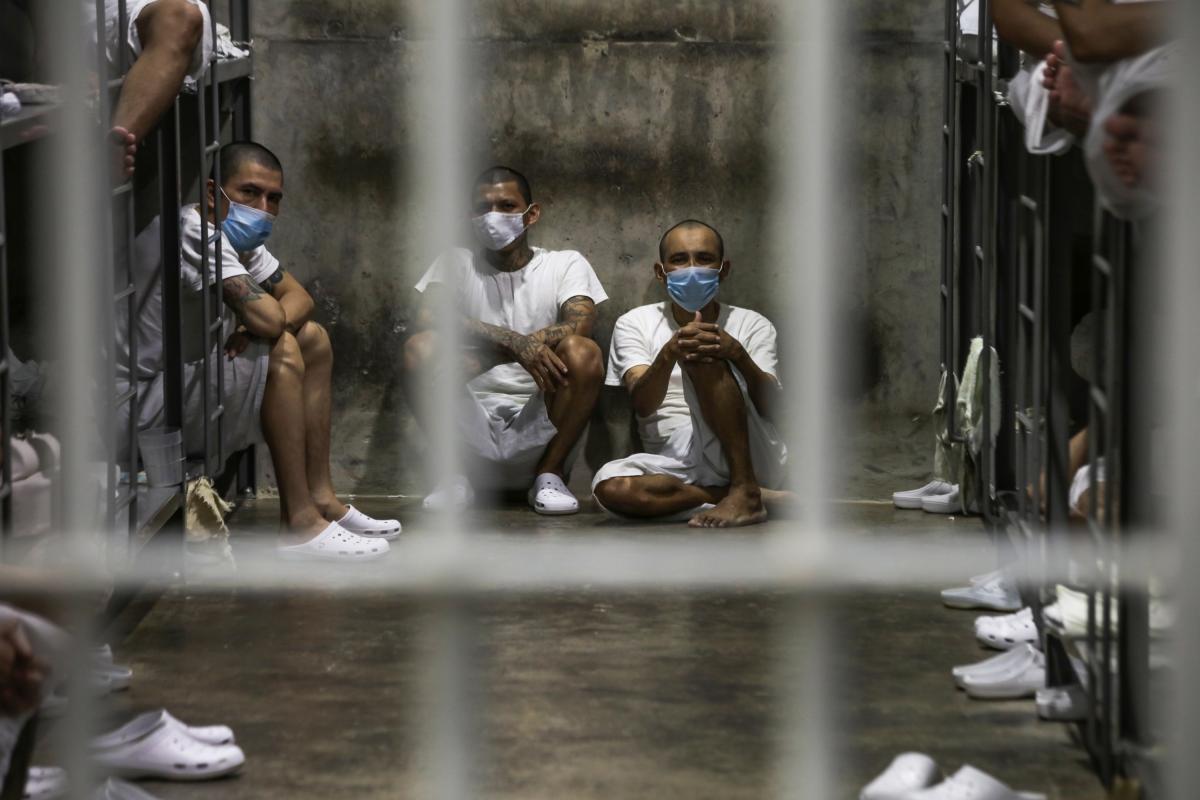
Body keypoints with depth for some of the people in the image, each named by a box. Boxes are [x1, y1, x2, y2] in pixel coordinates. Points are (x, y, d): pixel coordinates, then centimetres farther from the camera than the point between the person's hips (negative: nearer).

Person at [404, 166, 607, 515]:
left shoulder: (566, 264, 9)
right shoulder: (456, 264, 10)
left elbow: (579, 326, -12)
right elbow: (430, 319, -11)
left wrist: (487, 357, -22)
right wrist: (514, 342, -26)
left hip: (539, 427, 0)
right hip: (473, 426, 0)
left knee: (582, 353, -26)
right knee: (420, 347, -23)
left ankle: (549, 474, -8)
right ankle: (454, 473, -8)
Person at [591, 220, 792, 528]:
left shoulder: (752, 325, 7)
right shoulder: (635, 324, 8)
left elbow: (770, 406, -9)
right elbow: (642, 405, -10)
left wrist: (737, 354, -29)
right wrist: (669, 354, -31)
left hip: (749, 455, -1)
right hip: (678, 466, 1)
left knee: (704, 356, -24)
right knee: (610, 486, -32)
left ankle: (745, 491, -24)